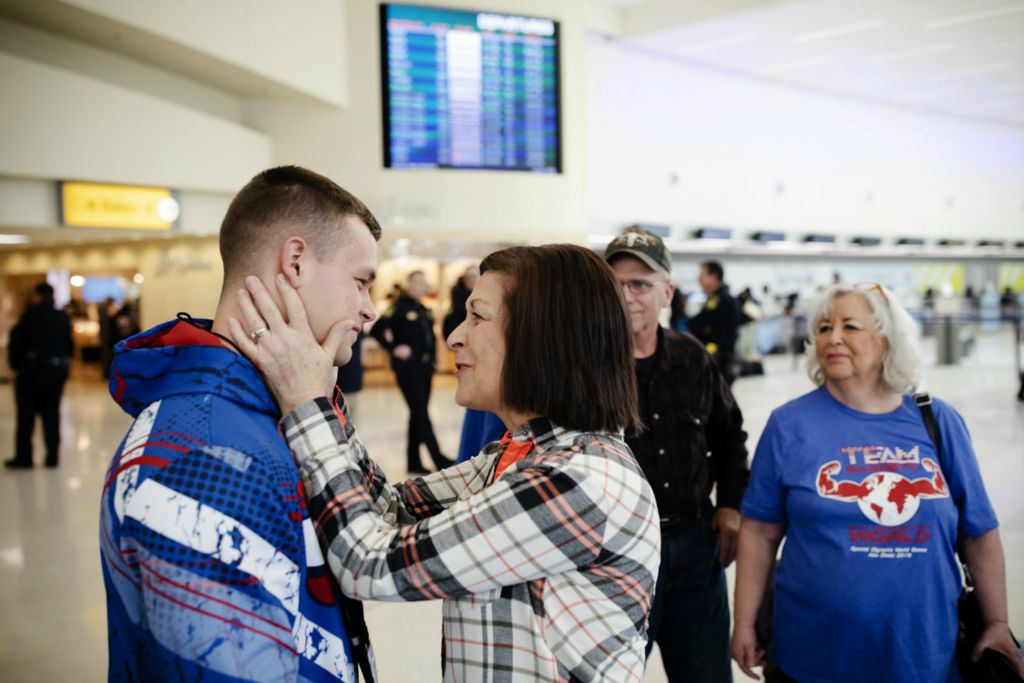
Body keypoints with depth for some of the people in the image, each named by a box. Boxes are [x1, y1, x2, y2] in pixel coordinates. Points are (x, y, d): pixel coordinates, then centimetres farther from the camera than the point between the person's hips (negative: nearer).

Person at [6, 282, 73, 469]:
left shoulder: (30, 316, -9)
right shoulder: (63, 318, 6)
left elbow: (18, 342, -9)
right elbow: (69, 345, 9)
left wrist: (15, 364, 2)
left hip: (33, 369, -5)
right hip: (58, 369, 5)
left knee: (26, 414, 4)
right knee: (52, 413, 8)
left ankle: (23, 457, 6)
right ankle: (53, 456, 8)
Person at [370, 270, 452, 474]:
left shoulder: (424, 310, 14)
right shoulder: (399, 308, -8)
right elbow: (376, 330, -14)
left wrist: (432, 355, 12)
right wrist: (394, 349, -15)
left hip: (425, 367, 8)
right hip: (408, 367, -8)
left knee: (418, 414, 10)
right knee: (421, 414, -7)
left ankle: (413, 461, 17)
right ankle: (438, 459, -7)